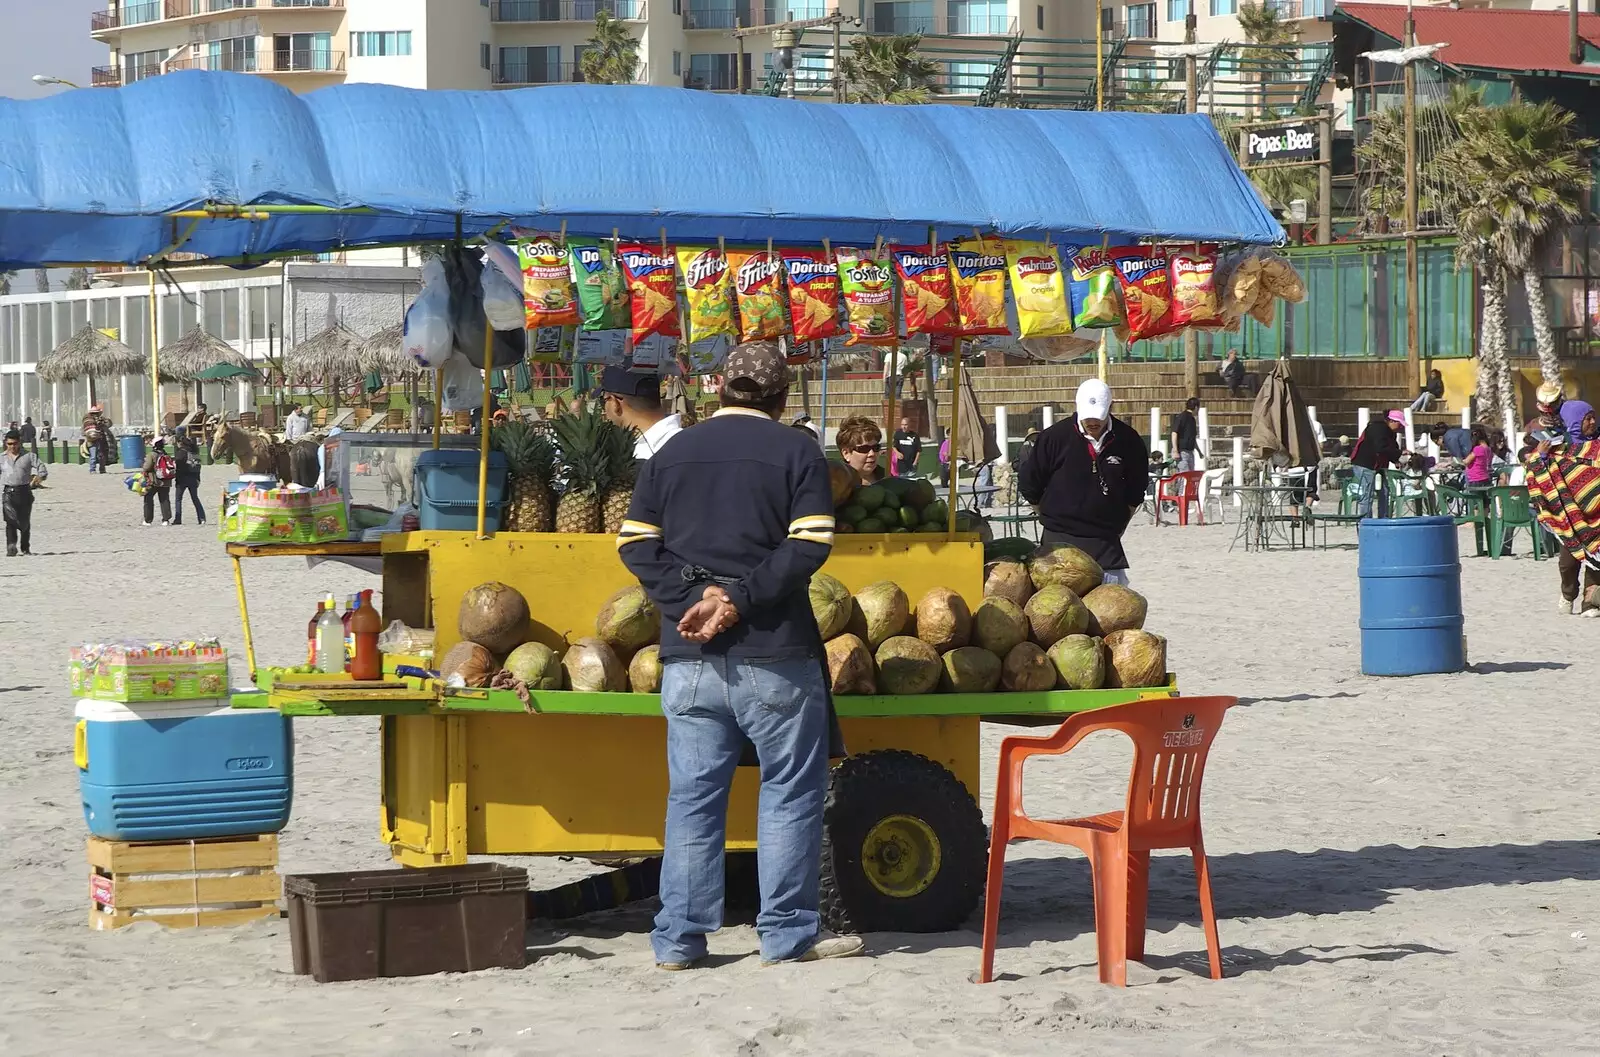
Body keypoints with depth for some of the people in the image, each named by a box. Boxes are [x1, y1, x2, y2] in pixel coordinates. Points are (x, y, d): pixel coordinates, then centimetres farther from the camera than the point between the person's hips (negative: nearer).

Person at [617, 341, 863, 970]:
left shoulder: (670, 454, 11)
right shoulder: (796, 451, 0)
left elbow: (635, 543, 3)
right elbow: (810, 544, -12)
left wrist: (693, 596, -7)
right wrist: (741, 599, -13)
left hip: (689, 654, 3)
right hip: (773, 654, -3)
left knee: (692, 795, 8)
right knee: (790, 792, 6)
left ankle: (678, 938, 8)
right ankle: (787, 934, 6)